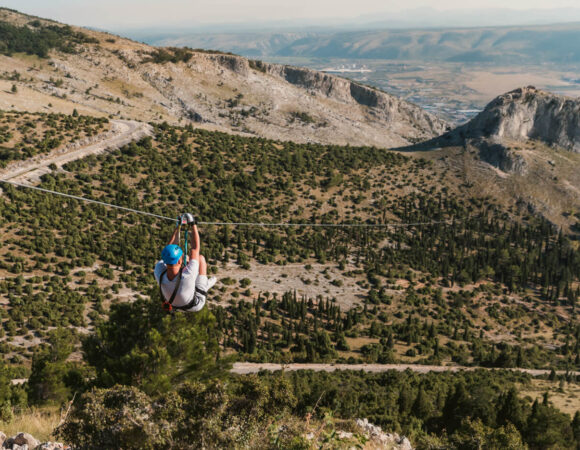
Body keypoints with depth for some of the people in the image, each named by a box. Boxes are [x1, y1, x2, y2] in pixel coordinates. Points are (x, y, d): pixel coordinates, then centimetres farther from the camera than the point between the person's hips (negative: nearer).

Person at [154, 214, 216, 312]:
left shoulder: (159, 274, -36)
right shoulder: (187, 276, -47)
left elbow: (169, 247, -21)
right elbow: (195, 248, -35)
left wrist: (178, 226, -15)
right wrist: (193, 225, -25)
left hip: (175, 305, 4)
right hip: (195, 306, -4)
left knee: (187, 257, 13)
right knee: (200, 257, 1)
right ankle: (205, 283, 32)